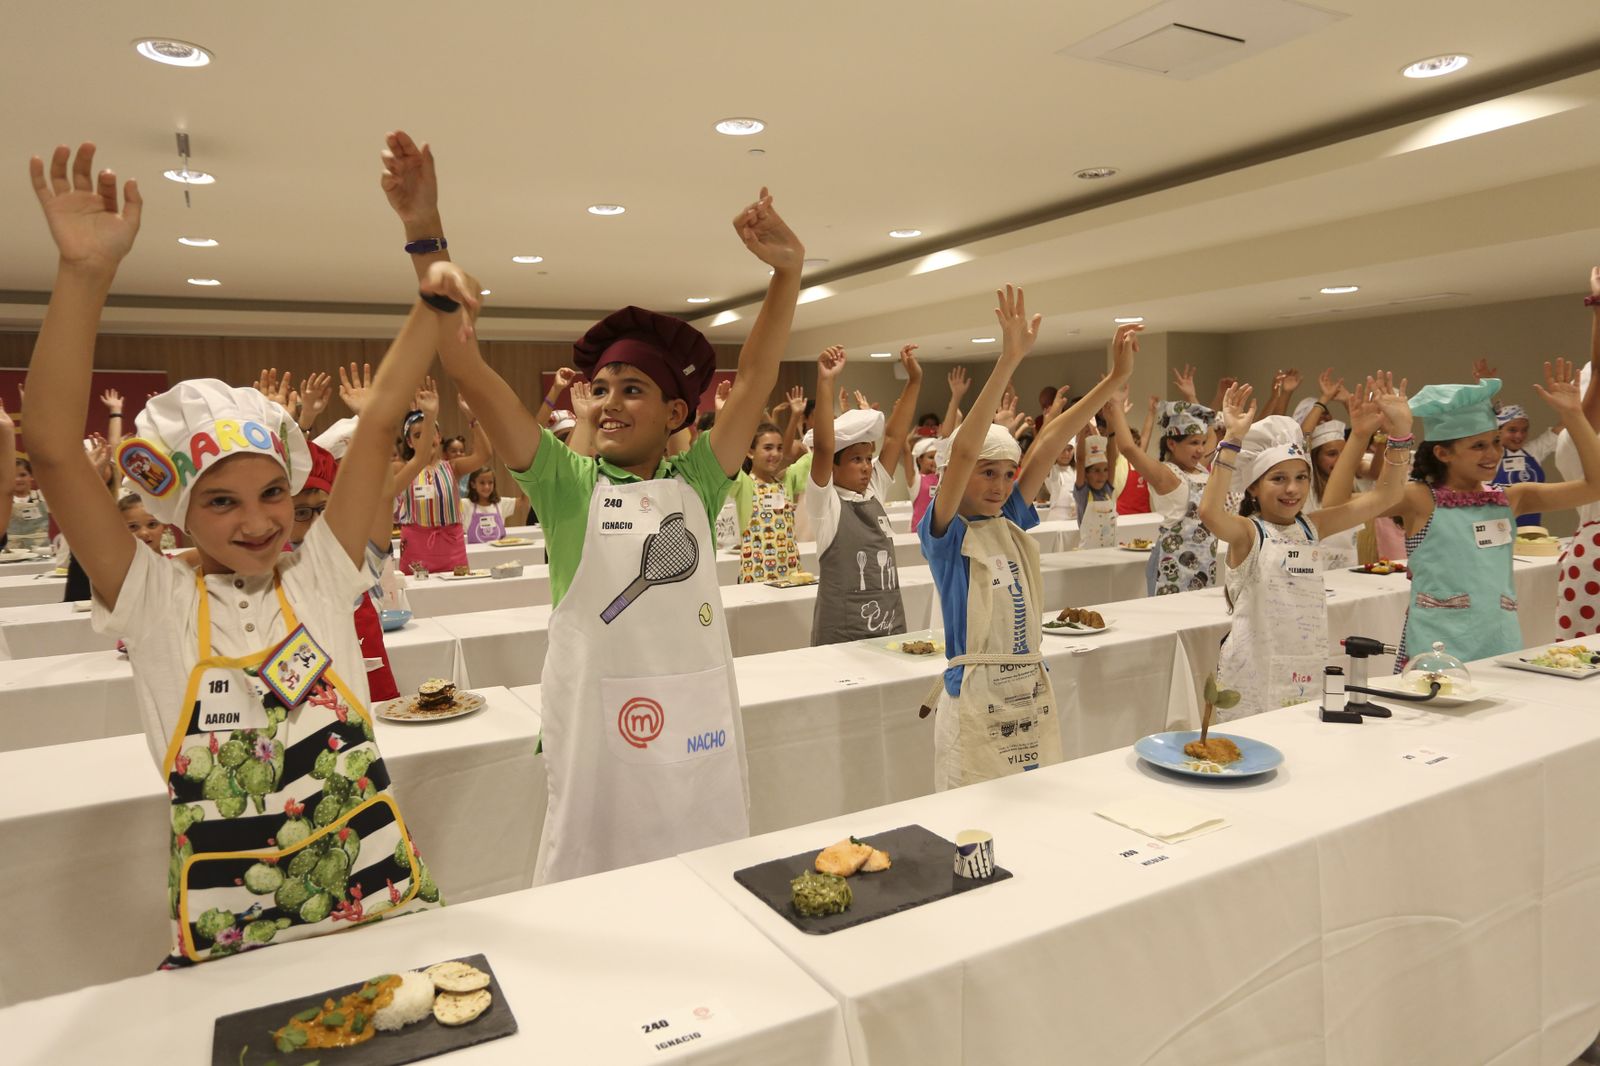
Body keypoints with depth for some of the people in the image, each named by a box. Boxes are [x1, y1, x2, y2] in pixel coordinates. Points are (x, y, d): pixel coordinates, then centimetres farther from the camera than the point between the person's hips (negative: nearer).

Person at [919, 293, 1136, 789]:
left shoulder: (1011, 524, 6)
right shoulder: (944, 533, -10)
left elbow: (1049, 444, 1)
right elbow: (962, 450, -24)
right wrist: (1009, 360, -31)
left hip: (1032, 690, 6)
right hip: (975, 696, -6)